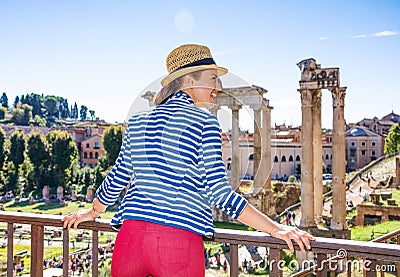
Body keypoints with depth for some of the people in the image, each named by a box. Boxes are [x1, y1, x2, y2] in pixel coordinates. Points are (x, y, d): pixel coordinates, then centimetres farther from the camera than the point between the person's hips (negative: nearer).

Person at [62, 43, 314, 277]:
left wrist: (92, 212, 35)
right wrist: (275, 228, -9)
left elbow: (117, 178, 17)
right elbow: (219, 192, -12)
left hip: (130, 234, 5)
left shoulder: (138, 120, 10)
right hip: (179, 240, -5)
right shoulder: (204, 121, -5)